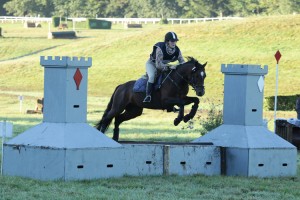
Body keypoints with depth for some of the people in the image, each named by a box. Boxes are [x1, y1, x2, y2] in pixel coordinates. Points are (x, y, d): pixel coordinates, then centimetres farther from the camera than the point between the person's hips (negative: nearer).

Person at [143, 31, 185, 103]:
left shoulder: (177, 50, -18)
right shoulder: (160, 48, -36)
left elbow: (182, 62, -12)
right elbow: (158, 65, -38)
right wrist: (169, 67, -48)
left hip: (165, 65, 7)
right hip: (152, 64, -7)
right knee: (152, 76, -33)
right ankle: (148, 95, -30)